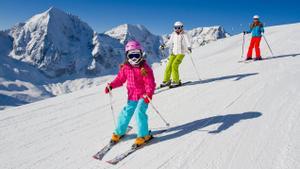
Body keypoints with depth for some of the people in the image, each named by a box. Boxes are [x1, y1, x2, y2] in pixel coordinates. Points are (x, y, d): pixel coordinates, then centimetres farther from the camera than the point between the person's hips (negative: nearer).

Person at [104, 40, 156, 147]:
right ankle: (119, 132, 28)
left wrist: (149, 94, -34)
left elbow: (150, 83, -18)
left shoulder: (145, 68, -15)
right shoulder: (125, 68, -1)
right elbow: (120, 79, 8)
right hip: (132, 96, 5)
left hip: (143, 96, -5)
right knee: (126, 113, 8)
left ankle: (144, 135, -1)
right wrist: (111, 85, -7)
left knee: (139, 112, -18)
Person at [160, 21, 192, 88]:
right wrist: (164, 45, 6)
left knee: (174, 65, -21)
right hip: (173, 53, 5)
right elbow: (170, 42, 19)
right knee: (169, 66, -4)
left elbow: (188, 42, -18)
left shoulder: (184, 35, -6)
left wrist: (189, 47, -37)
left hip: (181, 53, -5)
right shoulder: (173, 34, 8)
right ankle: (166, 81, 9)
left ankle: (176, 81, -11)